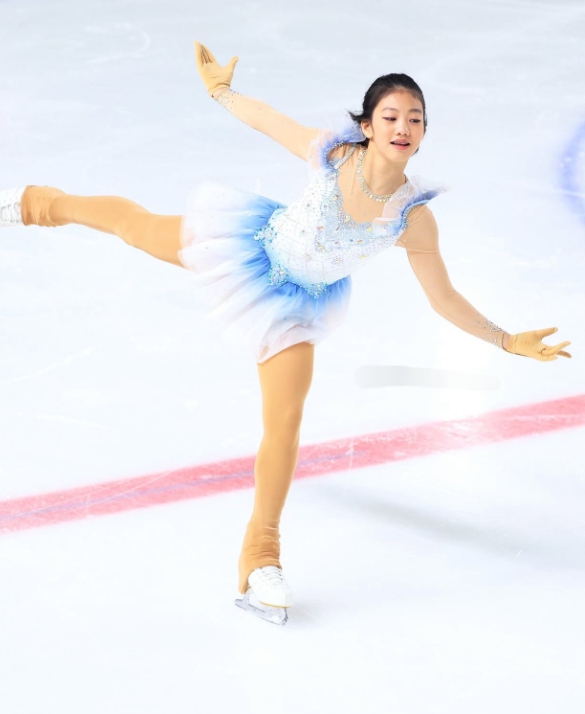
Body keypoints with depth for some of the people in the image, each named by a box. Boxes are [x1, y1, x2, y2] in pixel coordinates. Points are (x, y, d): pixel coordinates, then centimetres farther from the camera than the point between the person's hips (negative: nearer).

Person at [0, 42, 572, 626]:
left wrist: (509, 342, -15)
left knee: (285, 422, -6)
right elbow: (265, 117, -8)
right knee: (133, 224, 18)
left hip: (297, 306, 0)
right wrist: (219, 88, 3)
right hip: (253, 247, 0)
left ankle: (261, 561, 10)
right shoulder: (330, 151, -26)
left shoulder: (414, 218, -24)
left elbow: (444, 299, -12)